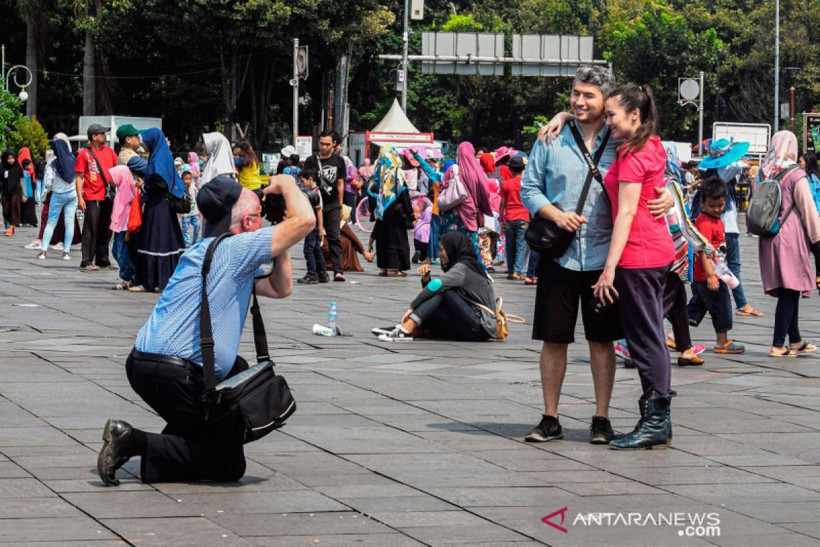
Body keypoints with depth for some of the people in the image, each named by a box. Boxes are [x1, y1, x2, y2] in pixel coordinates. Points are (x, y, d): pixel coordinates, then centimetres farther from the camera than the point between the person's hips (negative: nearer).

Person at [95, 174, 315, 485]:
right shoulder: (234, 249, -9)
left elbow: (280, 288, 25)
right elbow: (304, 220, -13)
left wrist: (281, 244, 18)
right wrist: (285, 183, 3)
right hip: (172, 375, -10)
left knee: (239, 373, 33)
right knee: (229, 465, -1)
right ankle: (134, 443, -12)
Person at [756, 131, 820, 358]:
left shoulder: (765, 174, 7)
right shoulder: (796, 175, -10)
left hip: (768, 239, 6)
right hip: (791, 238, -6)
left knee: (789, 292, 15)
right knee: (790, 291, -3)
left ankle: (795, 340, 23)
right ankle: (778, 345, -7)